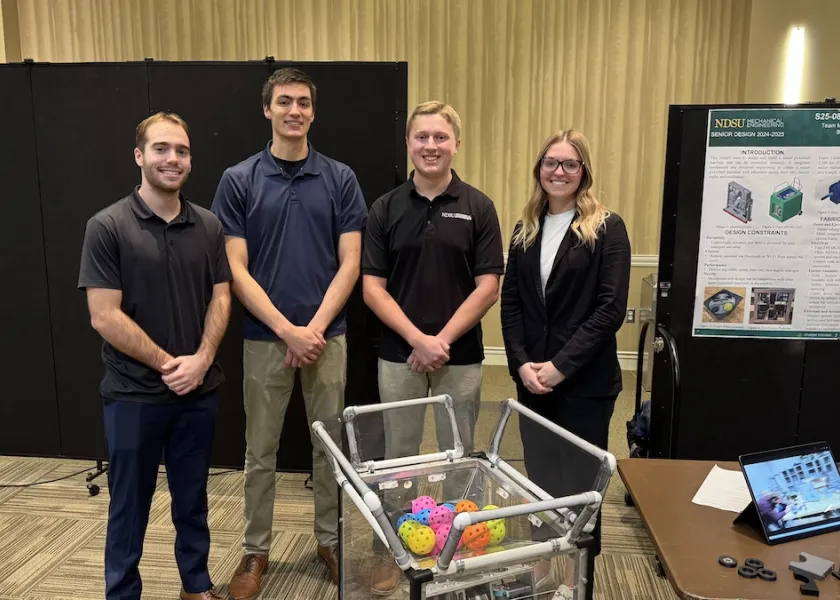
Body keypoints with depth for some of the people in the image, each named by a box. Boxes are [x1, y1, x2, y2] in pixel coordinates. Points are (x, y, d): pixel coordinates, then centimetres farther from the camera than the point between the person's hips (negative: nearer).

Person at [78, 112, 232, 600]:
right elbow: (105, 317, -12)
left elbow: (220, 299, 3)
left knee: (193, 499, 17)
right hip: (134, 393, -3)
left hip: (200, 390, 4)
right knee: (130, 504, 12)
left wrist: (200, 360, -11)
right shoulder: (108, 227, -9)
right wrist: (166, 363, -12)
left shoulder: (209, 226, 3)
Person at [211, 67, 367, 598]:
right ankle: (256, 550, 28)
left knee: (330, 445, 12)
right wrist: (287, 329, -13)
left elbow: (349, 263, -2)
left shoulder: (340, 178, 2)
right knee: (261, 451, 11)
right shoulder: (239, 180, -1)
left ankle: (330, 540, 31)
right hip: (265, 338, 0)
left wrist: (315, 329, -12)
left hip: (327, 336, 1)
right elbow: (235, 269, -6)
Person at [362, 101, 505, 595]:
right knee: (398, 456, 11)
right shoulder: (386, 209, 0)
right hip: (398, 355, 1)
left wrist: (441, 340, -14)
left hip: (461, 356, 0)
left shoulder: (478, 207, -2)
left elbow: (488, 288, -6)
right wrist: (417, 339, -15)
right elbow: (373, 288, -4)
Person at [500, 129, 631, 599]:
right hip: (532, 379, 4)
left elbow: (611, 308, -13)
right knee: (539, 475, 14)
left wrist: (562, 365, -17)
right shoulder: (526, 229, 9)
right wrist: (521, 363, -8)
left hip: (585, 382, -4)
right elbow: (511, 302, 5)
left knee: (580, 478, 8)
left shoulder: (607, 229, -5)